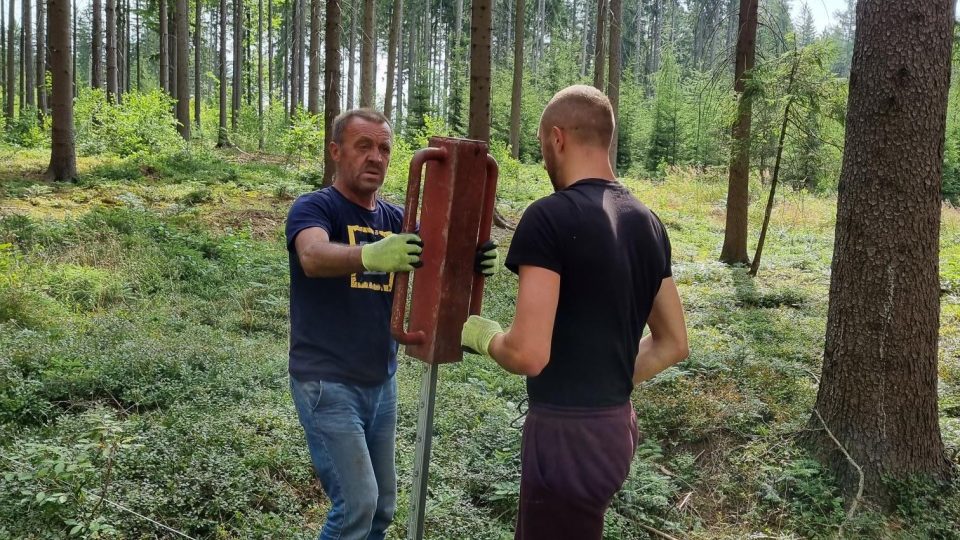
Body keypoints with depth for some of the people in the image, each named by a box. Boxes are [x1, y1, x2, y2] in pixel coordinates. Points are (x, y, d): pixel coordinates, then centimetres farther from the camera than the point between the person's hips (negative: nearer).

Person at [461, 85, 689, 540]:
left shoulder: (550, 217, -18)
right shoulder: (647, 223, 5)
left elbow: (528, 354, -25)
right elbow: (673, 344, 11)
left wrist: (483, 335, -5)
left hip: (567, 433, -8)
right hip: (616, 425, 8)